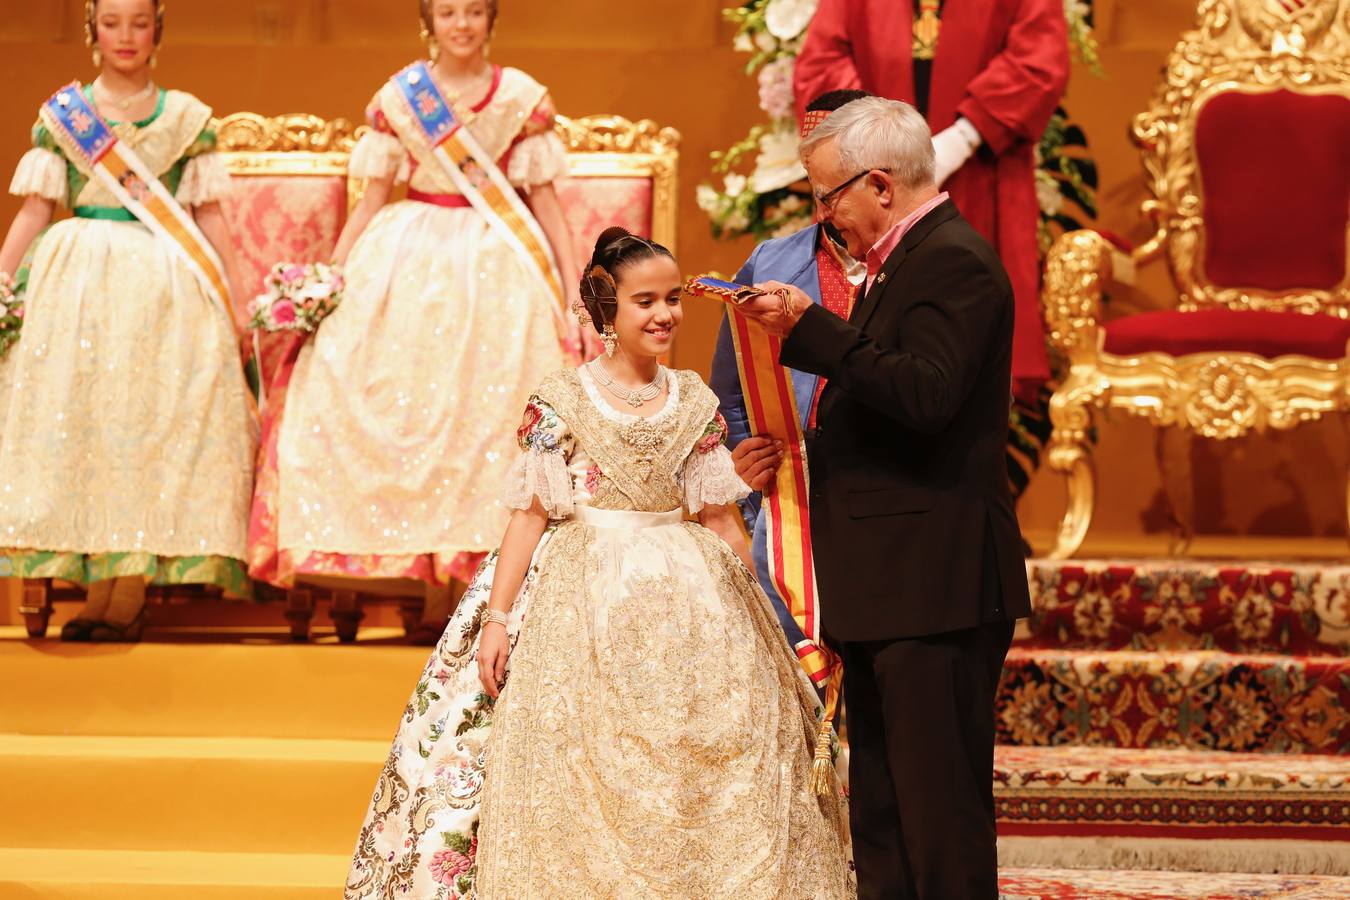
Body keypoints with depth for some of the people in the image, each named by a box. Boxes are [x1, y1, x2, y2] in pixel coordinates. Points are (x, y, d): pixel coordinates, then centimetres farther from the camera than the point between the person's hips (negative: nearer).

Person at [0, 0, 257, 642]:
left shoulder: (189, 117, 8)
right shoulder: (61, 112, 8)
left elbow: (210, 216, 9)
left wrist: (237, 300, 6)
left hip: (166, 287, 0)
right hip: (79, 278, 1)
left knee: (151, 423, -6)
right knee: (75, 419, -4)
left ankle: (129, 597, -2)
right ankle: (97, 595, 2)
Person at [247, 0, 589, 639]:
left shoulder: (523, 97, 1)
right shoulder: (397, 96, 3)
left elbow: (546, 202, 4)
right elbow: (372, 200, 8)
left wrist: (576, 293, -1)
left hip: (499, 267, -1)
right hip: (410, 267, 1)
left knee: (493, 415, -4)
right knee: (415, 415, -2)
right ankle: (433, 595, 5)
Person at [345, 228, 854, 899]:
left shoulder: (695, 403, 7)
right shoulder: (560, 403, -2)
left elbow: (719, 518, 10)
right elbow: (531, 513, -4)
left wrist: (752, 614, 7)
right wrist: (496, 618, -10)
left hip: (687, 599, 3)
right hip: (584, 604, -3)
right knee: (581, 783, -4)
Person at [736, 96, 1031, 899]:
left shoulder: (954, 262, -14)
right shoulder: (906, 260, 18)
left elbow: (926, 395, -26)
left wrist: (812, 327, -22)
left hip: (934, 585, -11)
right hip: (887, 582, 11)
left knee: (940, 800, -9)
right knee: (881, 813, 15)